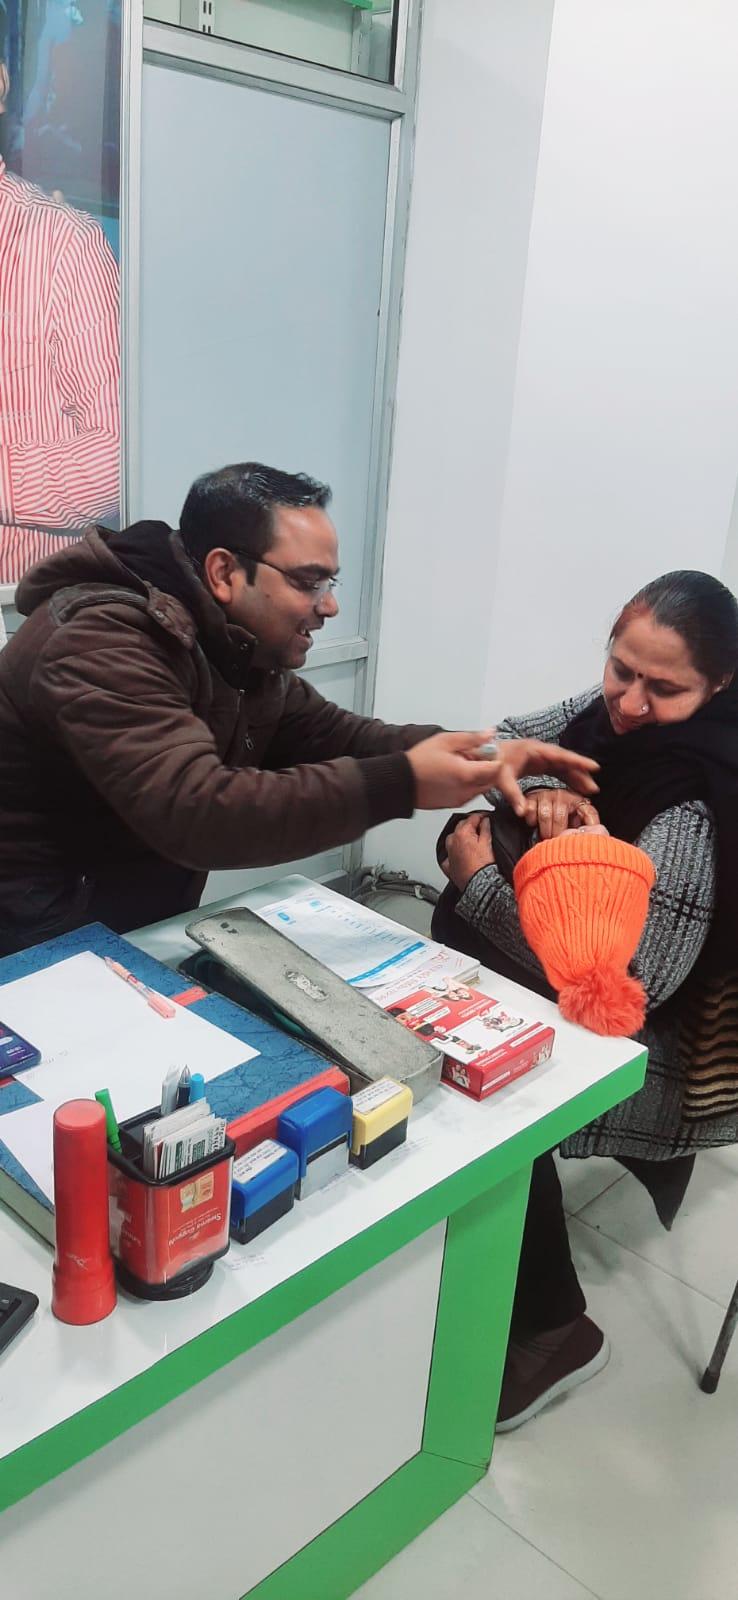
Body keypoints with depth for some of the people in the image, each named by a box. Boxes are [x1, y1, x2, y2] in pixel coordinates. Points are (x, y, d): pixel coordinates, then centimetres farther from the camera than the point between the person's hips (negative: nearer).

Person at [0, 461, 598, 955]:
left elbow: (330, 735, 3)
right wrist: (399, 785, -40)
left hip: (142, 909, 8)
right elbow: (193, 812, -40)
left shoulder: (236, 644, 0)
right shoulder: (103, 644, -29)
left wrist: (478, 754, -13)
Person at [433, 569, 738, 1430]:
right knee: (460, 922, 7)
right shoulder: (619, 710, -8)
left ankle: (551, 1328, 5)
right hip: (601, 985, 9)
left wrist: (481, 878, -25)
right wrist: (542, 788, -24)